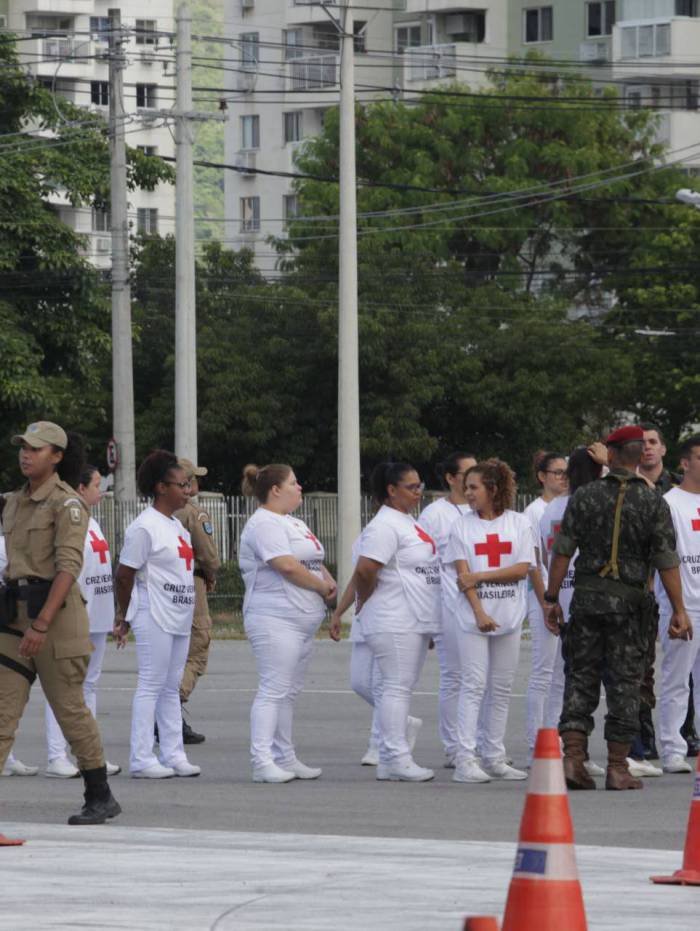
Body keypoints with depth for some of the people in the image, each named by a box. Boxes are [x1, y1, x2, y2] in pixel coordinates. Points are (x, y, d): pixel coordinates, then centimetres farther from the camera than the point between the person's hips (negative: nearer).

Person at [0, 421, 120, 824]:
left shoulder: (66, 503, -11)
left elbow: (69, 566, -18)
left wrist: (42, 624, -25)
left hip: (56, 609, -7)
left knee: (70, 708, 1)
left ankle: (101, 797, 14)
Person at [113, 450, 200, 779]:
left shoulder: (177, 526, 15)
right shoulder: (144, 527, -13)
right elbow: (124, 575, -11)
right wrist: (126, 617, -1)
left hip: (179, 617, 9)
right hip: (154, 618, -9)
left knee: (171, 687, 11)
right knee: (151, 684, -6)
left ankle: (172, 754, 15)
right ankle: (142, 759, -3)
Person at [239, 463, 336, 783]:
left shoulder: (294, 524, 20)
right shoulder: (264, 525, -12)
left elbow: (315, 562, 23)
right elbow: (288, 566, -21)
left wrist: (329, 582, 2)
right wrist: (322, 588, -9)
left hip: (303, 622, 10)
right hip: (275, 621, -10)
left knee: (289, 692, 12)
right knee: (273, 690, -12)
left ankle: (285, 758, 16)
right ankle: (262, 762, -13)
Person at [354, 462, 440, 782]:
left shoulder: (410, 523, 18)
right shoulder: (385, 525, -14)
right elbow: (365, 569, -22)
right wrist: (365, 601, -8)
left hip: (416, 621, 10)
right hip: (394, 621, -10)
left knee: (402, 688, 10)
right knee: (397, 687, -9)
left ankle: (390, 761, 13)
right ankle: (396, 759, -8)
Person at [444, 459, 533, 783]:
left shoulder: (518, 523, 4)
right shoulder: (462, 526, 3)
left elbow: (522, 569, -4)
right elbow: (463, 575, -4)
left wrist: (480, 576, -11)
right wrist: (480, 613, -15)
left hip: (509, 617, 2)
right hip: (474, 616, -2)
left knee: (501, 689, 6)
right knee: (474, 686, -7)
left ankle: (493, 758, 12)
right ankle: (466, 759, -9)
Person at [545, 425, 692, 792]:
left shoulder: (585, 497, 0)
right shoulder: (654, 503, -3)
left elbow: (562, 552, -1)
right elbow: (666, 561, -6)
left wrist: (551, 599, 6)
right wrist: (678, 610, -2)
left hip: (586, 596, 1)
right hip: (629, 600, -1)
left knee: (580, 678, 8)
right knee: (624, 682, 4)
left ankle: (573, 758, -3)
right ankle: (617, 768, 4)